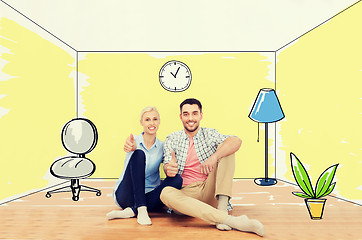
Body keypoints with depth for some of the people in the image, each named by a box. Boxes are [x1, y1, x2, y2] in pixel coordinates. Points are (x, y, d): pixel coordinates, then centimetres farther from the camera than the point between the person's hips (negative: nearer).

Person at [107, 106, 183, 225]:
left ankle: (131, 211, -26)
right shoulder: (134, 141, -2)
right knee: (138, 154, -25)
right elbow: (135, 147, -25)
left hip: (148, 196, 3)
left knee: (177, 179, -25)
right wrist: (131, 147, -51)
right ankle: (141, 210, -30)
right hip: (126, 195, -2)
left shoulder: (162, 146, 4)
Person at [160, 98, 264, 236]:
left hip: (209, 192, 1)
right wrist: (169, 169, -31)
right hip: (185, 193, 0)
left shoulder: (210, 134, 8)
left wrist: (214, 156, -30)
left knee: (224, 149, -12)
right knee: (166, 193, -34)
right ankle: (228, 220, -39)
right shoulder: (171, 140, 11)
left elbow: (236, 141, -12)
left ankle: (222, 209, -26)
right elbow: (167, 165, -5)